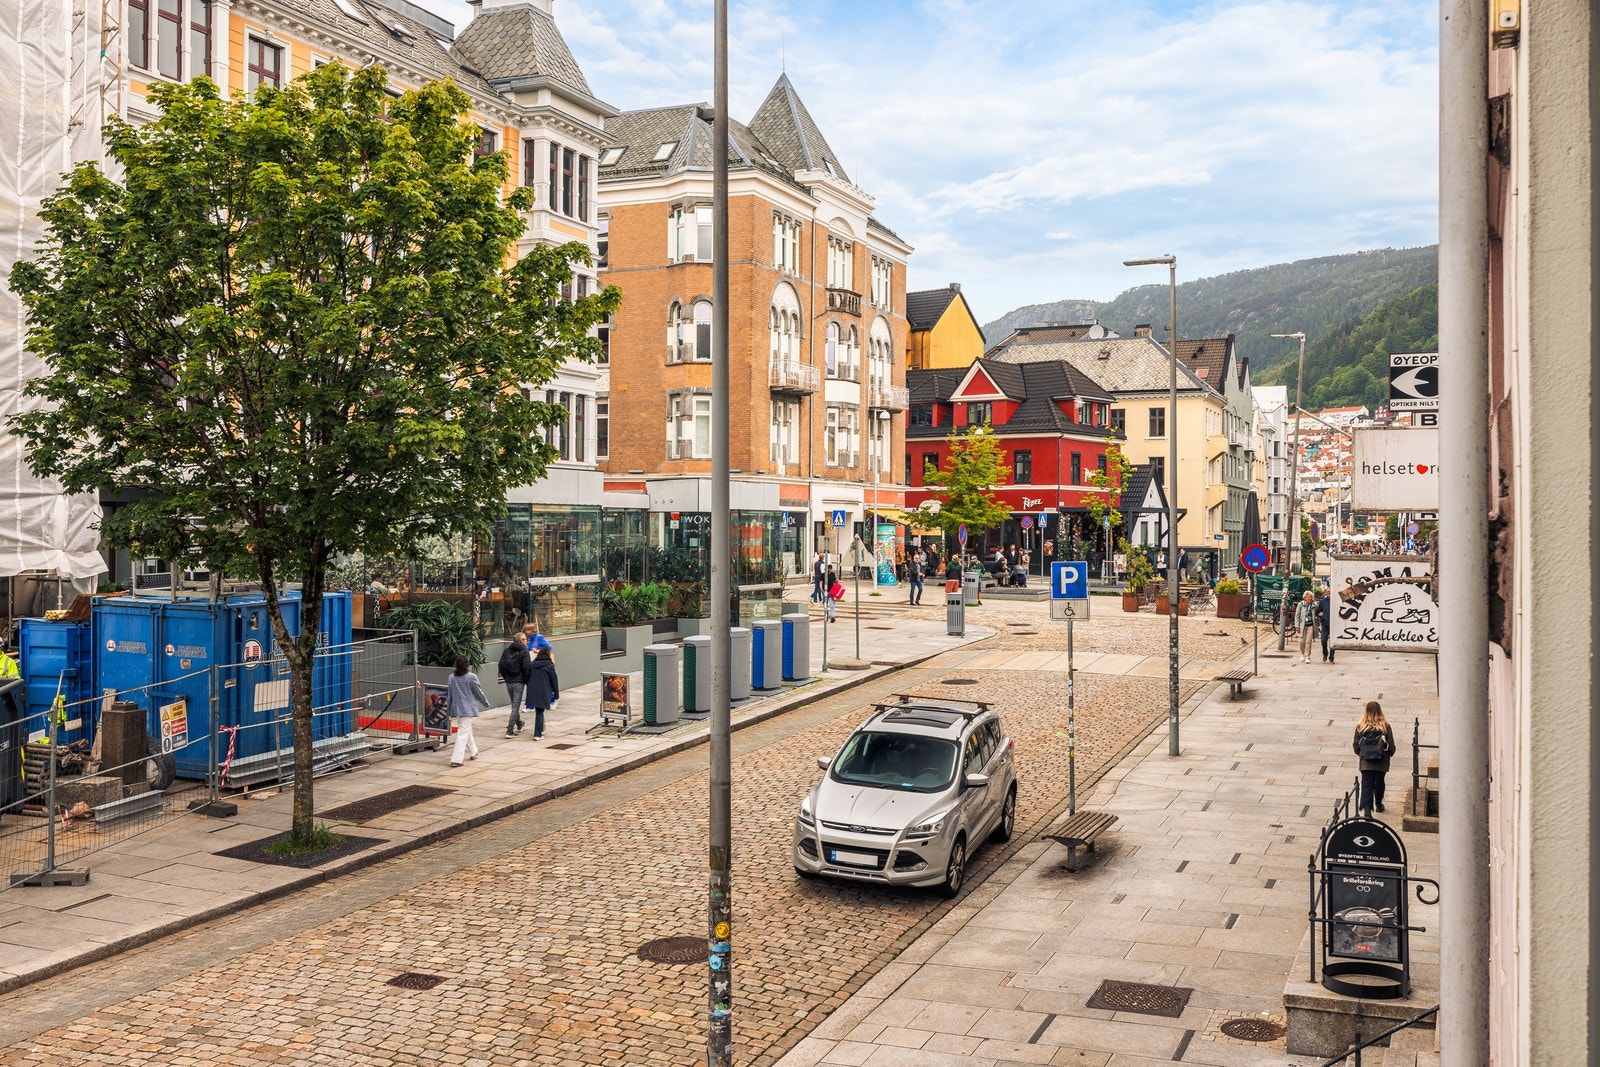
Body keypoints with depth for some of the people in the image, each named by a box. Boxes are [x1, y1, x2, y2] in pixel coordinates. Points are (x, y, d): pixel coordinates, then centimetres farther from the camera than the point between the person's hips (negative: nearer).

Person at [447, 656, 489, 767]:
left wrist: (450, 710, 19)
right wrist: (486, 703, 13)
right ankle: (456, 759, -8)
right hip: (468, 709, -5)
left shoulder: (452, 678, 1)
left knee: (466, 730, 22)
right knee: (463, 733, -4)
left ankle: (473, 752, 36)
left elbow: (450, 695, 9)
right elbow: (479, 693, -4)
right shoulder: (471, 677, -13)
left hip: (456, 709, 5)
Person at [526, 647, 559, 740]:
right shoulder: (549, 665, -5)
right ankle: (537, 734, -3)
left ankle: (540, 730, 31)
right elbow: (554, 681, -2)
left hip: (532, 692, 4)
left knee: (539, 711, 19)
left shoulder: (533, 664, 8)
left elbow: (527, 678, 12)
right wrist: (556, 694, 6)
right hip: (544, 693, -4)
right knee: (540, 712, 0)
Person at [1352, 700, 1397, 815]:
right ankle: (1378, 804, 38)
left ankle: (1366, 808, -13)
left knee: (1366, 784, 2)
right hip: (1381, 762, 0)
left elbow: (1355, 745, 1)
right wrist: (1389, 753, 17)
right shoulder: (1385, 726, -10)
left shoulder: (1360, 726, -7)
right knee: (1379, 783, 19)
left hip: (1366, 762, 0)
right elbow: (1391, 746, -4)